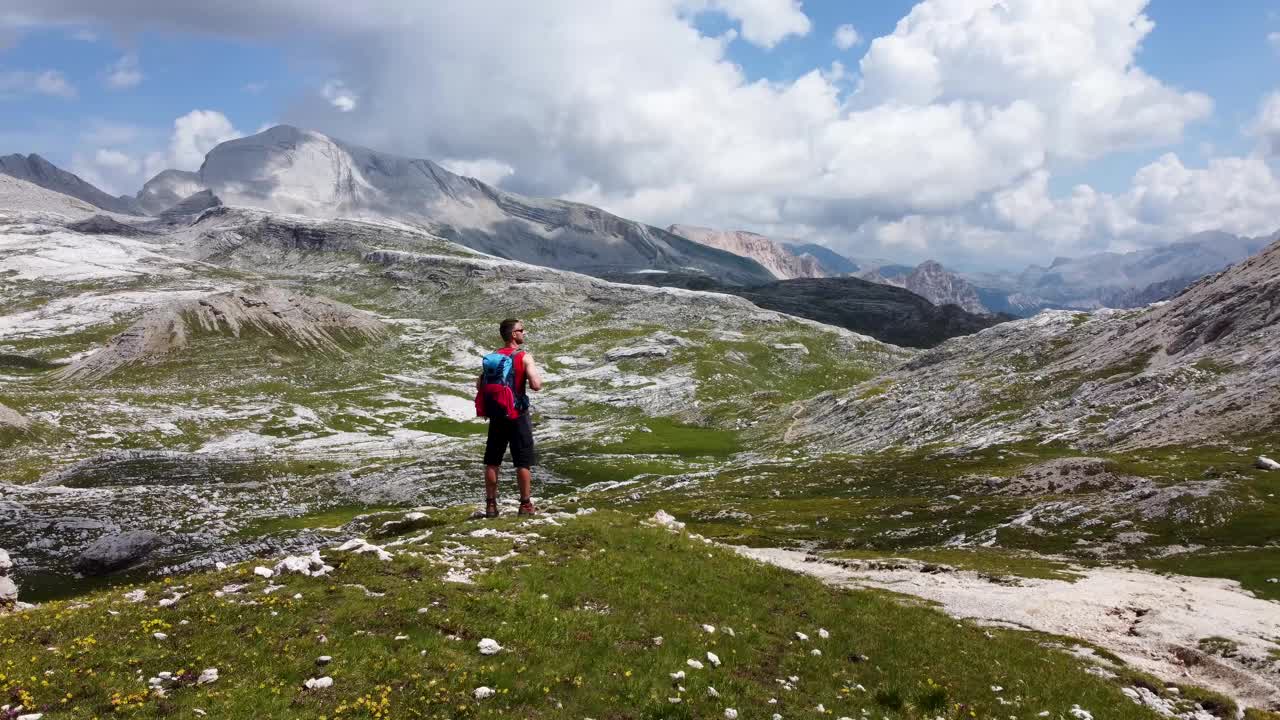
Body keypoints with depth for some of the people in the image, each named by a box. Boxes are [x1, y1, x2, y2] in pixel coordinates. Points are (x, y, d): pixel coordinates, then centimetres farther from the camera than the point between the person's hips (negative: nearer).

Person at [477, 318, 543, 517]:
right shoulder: (524, 357, -10)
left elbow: (479, 385, 3)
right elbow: (536, 385, -19)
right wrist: (534, 371, 0)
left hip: (496, 415, 4)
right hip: (518, 414, -4)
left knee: (492, 462, 10)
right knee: (523, 462, 5)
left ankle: (491, 505, 13)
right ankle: (525, 504, 8)